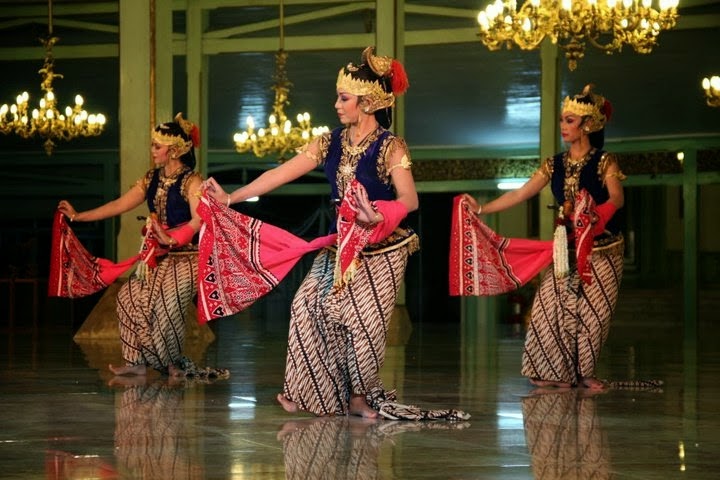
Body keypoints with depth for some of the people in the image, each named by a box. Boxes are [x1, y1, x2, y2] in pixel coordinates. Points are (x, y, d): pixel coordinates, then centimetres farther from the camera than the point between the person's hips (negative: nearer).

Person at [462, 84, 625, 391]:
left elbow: (617, 198, -22)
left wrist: (596, 215, -42)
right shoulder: (555, 165, 7)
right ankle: (559, 372, 1)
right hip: (567, 249, 4)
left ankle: (583, 372, 7)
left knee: (593, 311, -6)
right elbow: (519, 195, 4)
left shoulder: (604, 162, -6)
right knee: (552, 306, -7)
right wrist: (481, 209, -4)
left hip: (602, 250, -4)